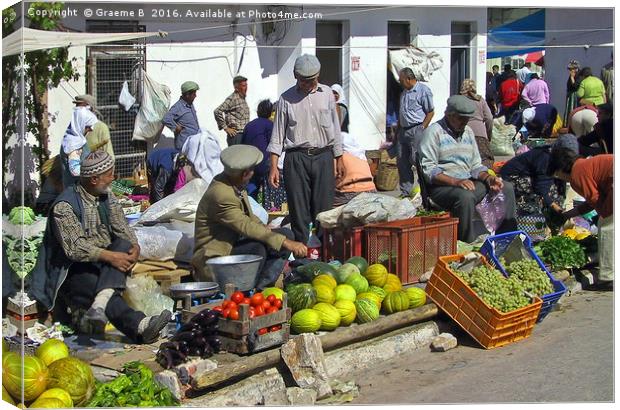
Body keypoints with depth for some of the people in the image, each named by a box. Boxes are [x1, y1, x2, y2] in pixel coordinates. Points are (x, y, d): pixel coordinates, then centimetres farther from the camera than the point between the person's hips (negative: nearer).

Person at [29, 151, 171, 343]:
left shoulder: (107, 197, 11)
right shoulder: (64, 206, -13)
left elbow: (122, 228, 5)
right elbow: (74, 248, -22)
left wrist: (134, 246, -17)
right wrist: (110, 256, -31)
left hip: (105, 261, 6)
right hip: (75, 269, -6)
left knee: (124, 244, -26)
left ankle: (99, 306, -43)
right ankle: (140, 325, -54)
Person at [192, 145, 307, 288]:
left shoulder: (236, 185, 3)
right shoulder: (220, 195, -26)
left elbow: (249, 217, 13)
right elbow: (247, 227, -31)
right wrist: (286, 243, -32)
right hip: (215, 258, -9)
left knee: (286, 233, -3)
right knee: (257, 248, -35)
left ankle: (261, 287, -9)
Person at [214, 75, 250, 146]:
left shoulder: (242, 99, 15)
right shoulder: (232, 99, -11)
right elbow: (217, 111, -19)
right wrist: (225, 127, -14)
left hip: (244, 134, 9)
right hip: (235, 135, -9)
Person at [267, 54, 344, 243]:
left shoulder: (327, 94, 9)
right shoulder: (286, 99, 2)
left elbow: (335, 128, 14)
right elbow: (277, 135, 2)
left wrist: (339, 159, 12)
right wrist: (273, 167, -5)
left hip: (323, 157, 2)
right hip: (296, 158, -1)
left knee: (324, 206, 1)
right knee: (298, 208, 0)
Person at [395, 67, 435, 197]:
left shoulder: (423, 90, -7)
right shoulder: (404, 92, 18)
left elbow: (430, 112, -9)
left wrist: (422, 128, -12)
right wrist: (398, 130, 17)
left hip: (416, 130, -8)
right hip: (403, 130, 8)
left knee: (417, 160, -9)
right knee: (402, 161, 6)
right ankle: (406, 191, 13)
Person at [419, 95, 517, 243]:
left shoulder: (468, 132, 18)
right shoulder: (434, 132, -6)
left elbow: (475, 165, 20)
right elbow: (428, 169, -15)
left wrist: (488, 178, -2)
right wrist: (455, 182, -26)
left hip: (467, 182, 8)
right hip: (441, 186, -8)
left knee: (507, 188, -4)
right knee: (466, 196, -37)